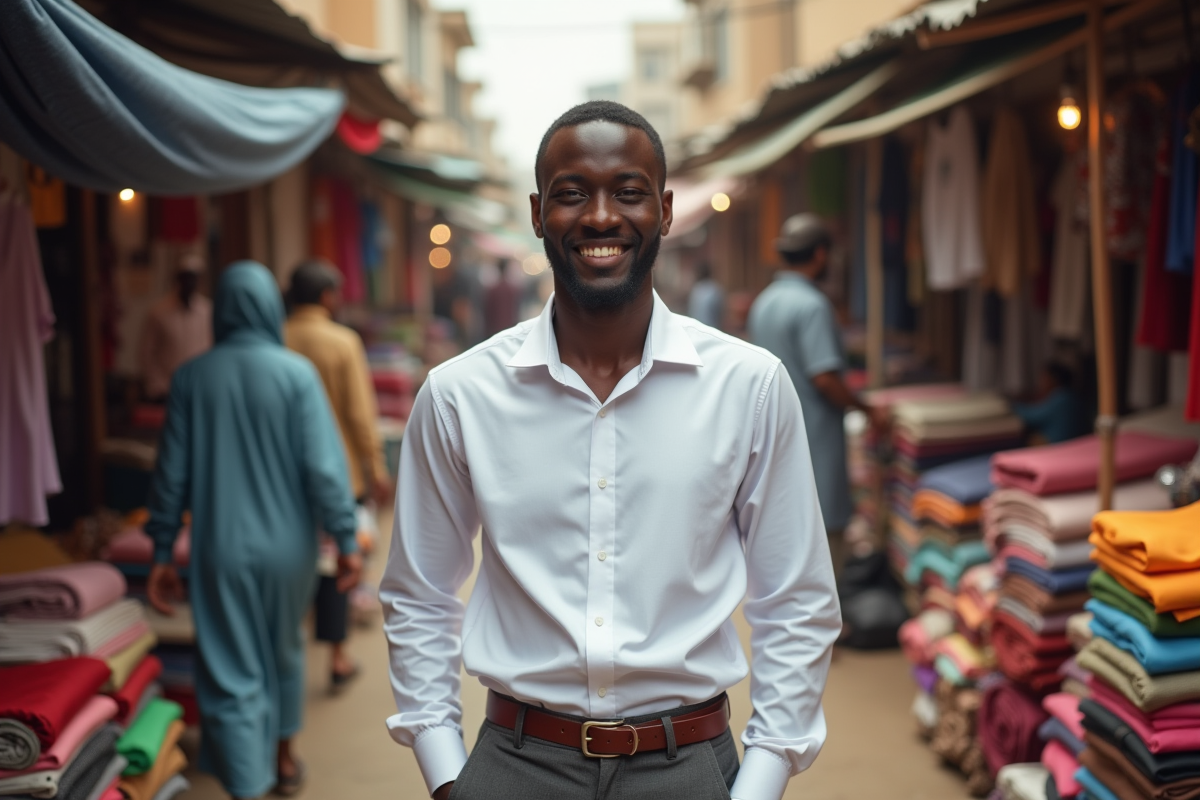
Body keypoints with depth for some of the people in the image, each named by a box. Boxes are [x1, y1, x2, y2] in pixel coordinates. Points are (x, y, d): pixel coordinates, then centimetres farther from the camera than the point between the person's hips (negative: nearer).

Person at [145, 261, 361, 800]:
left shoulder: (191, 377, -5)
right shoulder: (296, 373, -10)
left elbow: (173, 472, -1)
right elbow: (323, 465, -13)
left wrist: (162, 553, 6)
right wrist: (346, 540, -5)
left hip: (222, 549, -1)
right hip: (286, 544, 1)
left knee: (231, 674, 3)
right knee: (284, 653, 23)